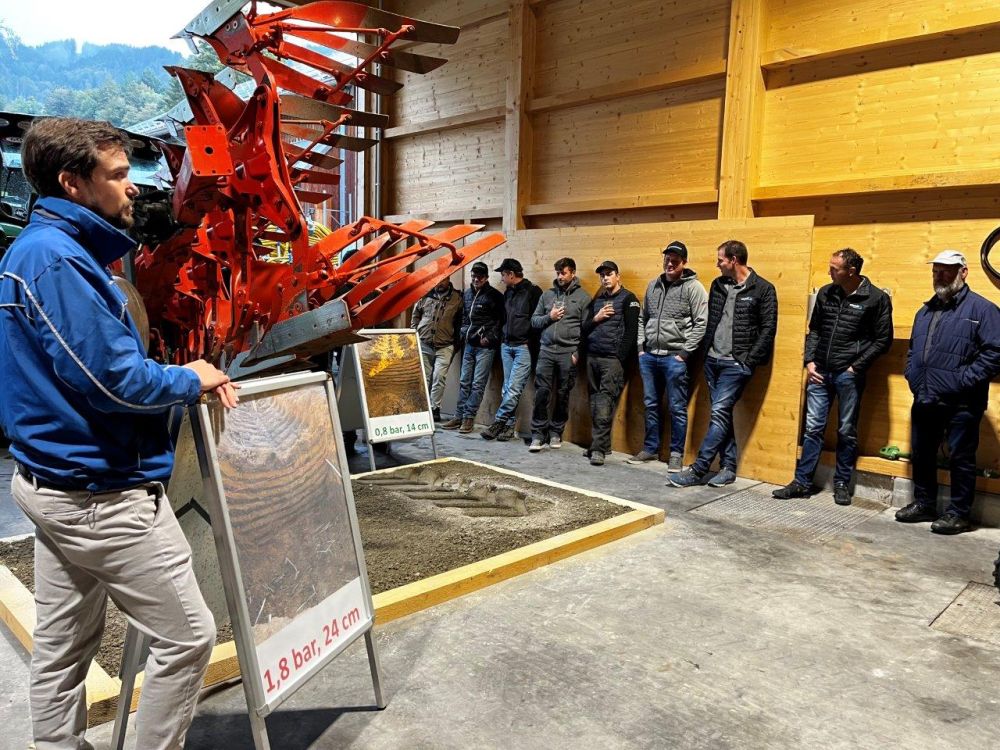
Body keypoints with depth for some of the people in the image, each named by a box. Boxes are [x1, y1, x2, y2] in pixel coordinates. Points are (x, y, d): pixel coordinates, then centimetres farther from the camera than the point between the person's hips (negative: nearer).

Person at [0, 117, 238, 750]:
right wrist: (189, 380, -6)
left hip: (56, 482, 11)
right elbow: (117, 380, -24)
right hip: (99, 492, -10)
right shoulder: (58, 257, -19)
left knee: (64, 644, 19)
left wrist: (187, 379, 5)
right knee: (189, 633, 1)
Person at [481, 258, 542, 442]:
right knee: (507, 387, 4)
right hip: (507, 345, 7)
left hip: (524, 346, -7)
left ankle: (499, 422, -6)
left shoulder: (533, 291, -6)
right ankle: (510, 424, 8)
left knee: (514, 388, -10)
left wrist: (533, 345, -12)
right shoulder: (508, 292, 16)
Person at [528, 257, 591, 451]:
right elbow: (534, 321, 13)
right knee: (542, 393, -3)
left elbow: (587, 328, -3)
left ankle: (556, 432, 18)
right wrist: (549, 316, -6)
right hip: (546, 351, 2)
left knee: (562, 395, 6)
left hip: (568, 353, -2)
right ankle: (538, 434, 4)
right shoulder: (547, 295, 12)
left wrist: (578, 353, -10)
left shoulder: (583, 297, 2)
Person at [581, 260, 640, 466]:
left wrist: (620, 359, -15)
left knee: (606, 400, -13)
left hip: (613, 359, -6)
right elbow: (585, 329, 18)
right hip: (592, 357, 6)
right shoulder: (596, 301, 20)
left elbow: (631, 331, -8)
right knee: (595, 401, 4)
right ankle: (601, 444, 11)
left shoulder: (628, 299, 0)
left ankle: (598, 448, -14)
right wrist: (595, 318, -2)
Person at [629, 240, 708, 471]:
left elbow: (701, 323, -10)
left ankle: (676, 453, 12)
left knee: (677, 408, 1)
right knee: (650, 405, 13)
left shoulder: (694, 287, -5)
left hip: (675, 358, -6)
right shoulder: (653, 285, 13)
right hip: (649, 356, 6)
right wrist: (641, 346, 9)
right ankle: (650, 448, 24)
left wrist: (685, 352, -13)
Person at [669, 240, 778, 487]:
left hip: (736, 364, -6)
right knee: (721, 413, 9)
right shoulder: (718, 285, 9)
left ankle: (698, 469, -7)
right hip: (712, 360, 6)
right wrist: (705, 351, 8)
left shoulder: (763, 289, -7)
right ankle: (728, 467, 18)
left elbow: (768, 328, -9)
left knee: (719, 413, -10)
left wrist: (749, 360, -13)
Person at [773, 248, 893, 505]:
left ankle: (842, 483, 21)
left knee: (847, 432, 7)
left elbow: (883, 340, -2)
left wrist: (856, 366, -8)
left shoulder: (876, 298, -5)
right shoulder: (826, 293, 8)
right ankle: (802, 482, 12)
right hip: (819, 372, 4)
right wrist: (809, 361, 4)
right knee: (812, 428, 6)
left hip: (848, 375, -4)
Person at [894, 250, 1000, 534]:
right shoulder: (925, 311, 17)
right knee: (921, 455, 15)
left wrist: (964, 380, -18)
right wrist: (911, 375, 12)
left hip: (960, 404, -7)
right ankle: (924, 504, 29)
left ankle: (958, 513, 14)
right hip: (924, 401, 7)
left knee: (960, 459, 3)